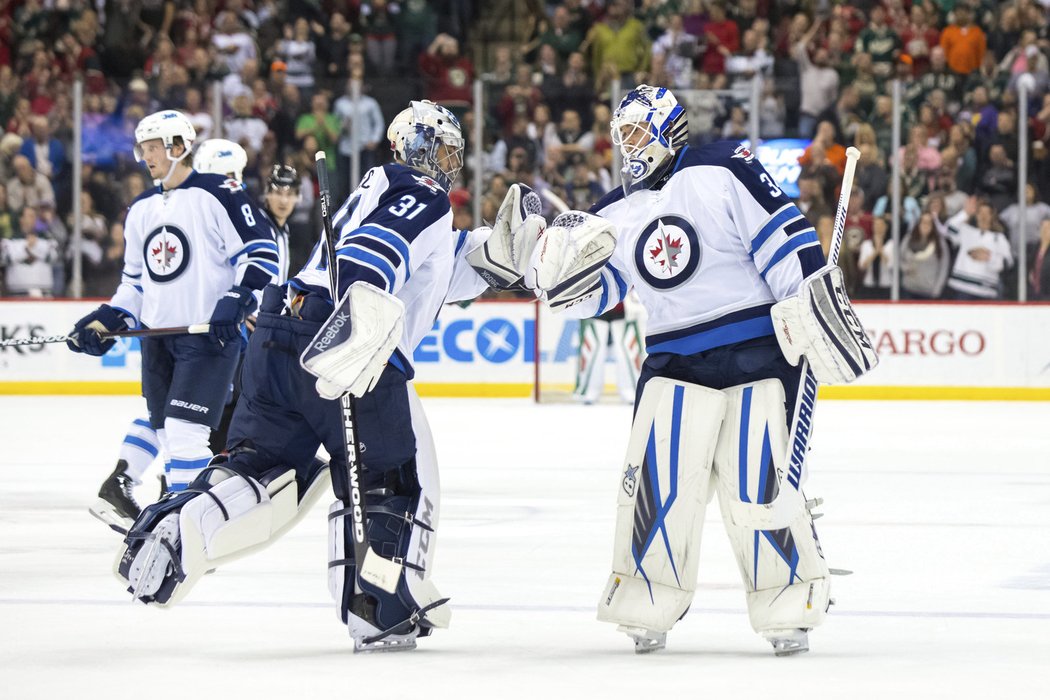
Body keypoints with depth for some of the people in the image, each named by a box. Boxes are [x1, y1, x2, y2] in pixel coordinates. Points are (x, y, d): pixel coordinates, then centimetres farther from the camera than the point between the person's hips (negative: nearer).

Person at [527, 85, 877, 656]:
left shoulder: (723, 172, -5)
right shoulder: (616, 215, 14)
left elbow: (785, 241, -11)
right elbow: (579, 295, 13)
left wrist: (814, 307, -18)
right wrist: (565, 250, -8)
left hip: (763, 349, -5)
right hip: (676, 365, 5)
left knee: (759, 487, -7)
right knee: (656, 481, -3)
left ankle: (790, 606, 7)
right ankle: (648, 605, 11)